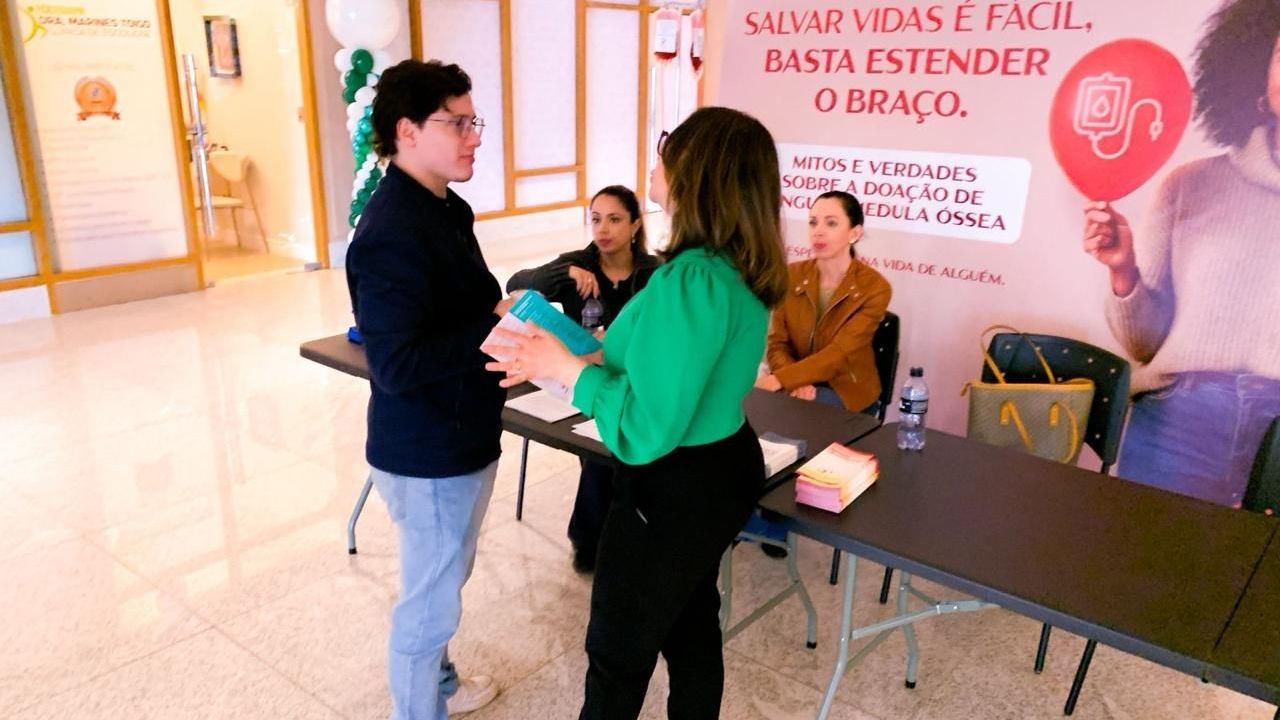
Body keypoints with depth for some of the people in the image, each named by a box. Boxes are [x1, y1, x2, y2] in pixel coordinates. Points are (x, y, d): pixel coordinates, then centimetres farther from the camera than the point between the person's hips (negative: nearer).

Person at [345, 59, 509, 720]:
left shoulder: (446, 209, 7)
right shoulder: (390, 234, -25)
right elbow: (398, 365, -30)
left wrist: (507, 309, 0)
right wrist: (496, 329, -25)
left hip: (457, 439, 10)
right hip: (428, 453, -10)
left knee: (444, 583, 27)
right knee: (430, 599, 10)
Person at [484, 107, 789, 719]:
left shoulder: (691, 281, -29)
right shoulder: (742, 268, 0)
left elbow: (645, 431, -28)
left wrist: (567, 368, -18)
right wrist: (600, 355, 5)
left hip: (674, 491, -9)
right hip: (723, 468, 9)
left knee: (618, 656, 13)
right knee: (691, 626, 27)